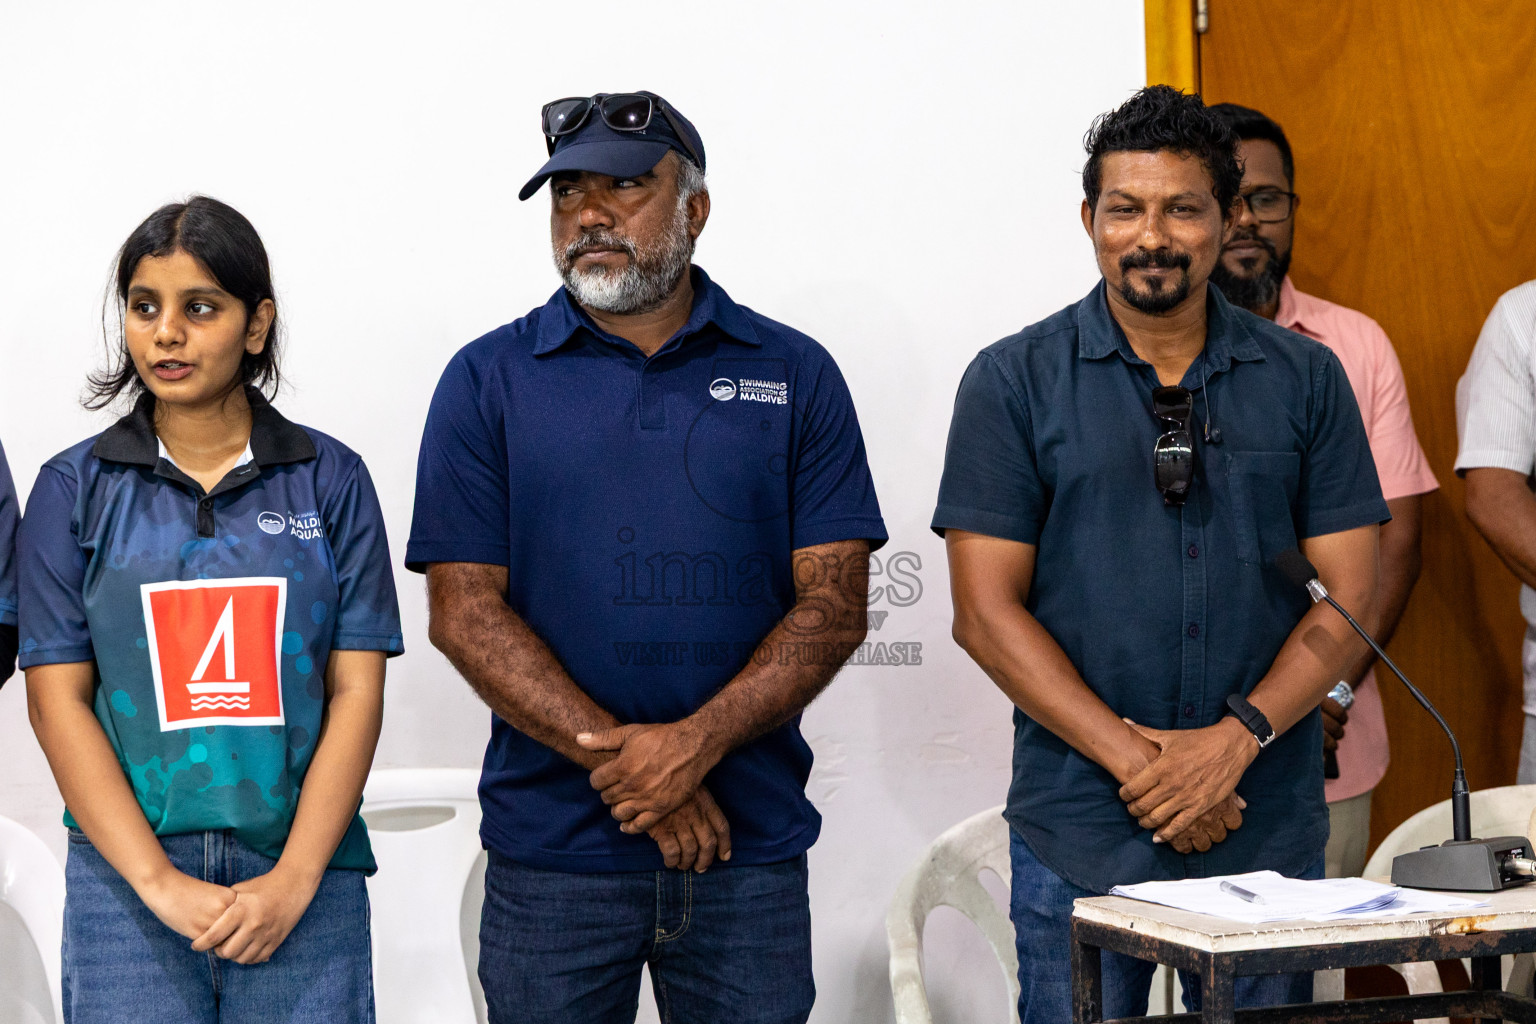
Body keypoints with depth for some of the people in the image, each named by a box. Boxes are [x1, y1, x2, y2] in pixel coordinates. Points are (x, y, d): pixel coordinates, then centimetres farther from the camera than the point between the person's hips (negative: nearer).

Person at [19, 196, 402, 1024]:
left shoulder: (331, 481, 5)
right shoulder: (74, 490, 5)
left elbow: (356, 692, 1)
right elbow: (58, 702, 0)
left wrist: (296, 879, -10)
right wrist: (159, 882, -10)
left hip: (303, 875, 0)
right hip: (126, 880, 0)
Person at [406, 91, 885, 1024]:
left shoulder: (795, 375, 6)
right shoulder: (487, 381, 4)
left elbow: (834, 605, 0)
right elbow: (465, 613, -3)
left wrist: (699, 741, -15)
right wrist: (623, 762, -13)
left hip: (751, 846, 1)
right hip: (552, 847, 0)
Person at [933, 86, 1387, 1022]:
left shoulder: (1306, 379, 7)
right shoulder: (1014, 382, 1)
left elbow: (1347, 596, 3)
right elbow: (987, 611, -4)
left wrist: (1238, 736, -12)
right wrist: (1131, 756, -13)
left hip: (1270, 830, 2)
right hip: (1080, 835, -2)